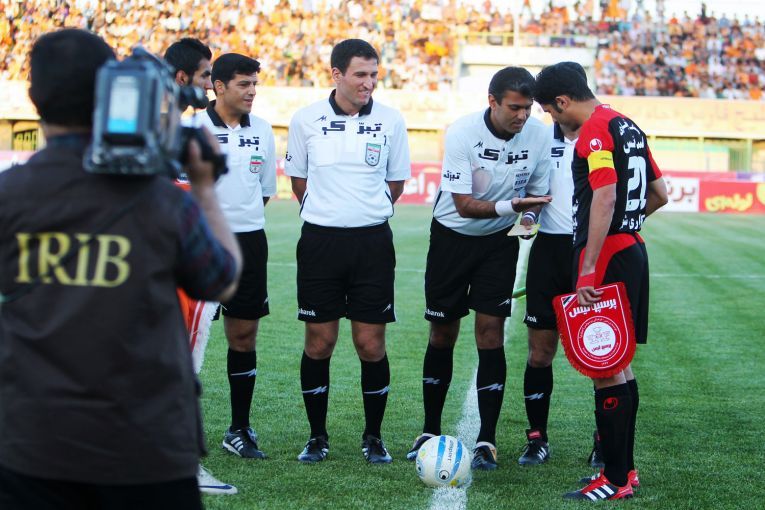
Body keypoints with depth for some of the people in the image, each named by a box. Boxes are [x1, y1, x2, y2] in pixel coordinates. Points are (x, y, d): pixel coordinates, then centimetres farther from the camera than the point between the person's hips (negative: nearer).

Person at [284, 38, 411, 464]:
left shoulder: (390, 121, 1)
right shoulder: (306, 120, 0)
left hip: (373, 241, 0)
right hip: (320, 239, 0)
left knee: (371, 344, 0)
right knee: (319, 342, 3)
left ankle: (374, 437, 15)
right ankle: (317, 437, 15)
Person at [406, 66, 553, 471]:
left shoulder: (537, 134, -13)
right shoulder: (462, 133, -22)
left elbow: (537, 192, 2)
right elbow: (464, 204, -24)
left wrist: (528, 218, -18)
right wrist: (511, 205, -37)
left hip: (499, 241, 1)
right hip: (452, 237, -1)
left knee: (491, 332, -7)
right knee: (442, 335, 6)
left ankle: (486, 441, -1)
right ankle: (430, 431, 20)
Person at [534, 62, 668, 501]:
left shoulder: (595, 131, -14)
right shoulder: (628, 127, 15)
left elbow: (604, 199, -25)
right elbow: (660, 194, 21)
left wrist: (587, 270, -26)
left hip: (607, 257, -10)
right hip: (632, 250, 10)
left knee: (604, 365, -6)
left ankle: (615, 480, -4)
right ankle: (625, 467, 22)